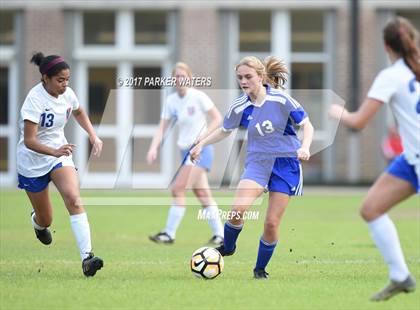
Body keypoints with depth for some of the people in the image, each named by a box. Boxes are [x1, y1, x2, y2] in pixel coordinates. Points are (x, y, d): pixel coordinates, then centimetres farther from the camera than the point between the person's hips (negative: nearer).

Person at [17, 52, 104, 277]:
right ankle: (37, 221, 49)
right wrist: (54, 152, -45)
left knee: (73, 198, -24)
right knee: (46, 220, 8)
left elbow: (78, 112, 20)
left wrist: (93, 136, 8)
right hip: (32, 163, -4)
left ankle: (86, 257, -33)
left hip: (59, 153, 4)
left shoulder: (67, 94, -6)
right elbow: (29, 141, -30)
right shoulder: (35, 100, -24)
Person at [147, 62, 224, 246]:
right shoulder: (171, 100, 7)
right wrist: (153, 148, -12)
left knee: (178, 189, -15)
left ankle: (169, 234, -12)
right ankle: (220, 234, 16)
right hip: (185, 151, 7)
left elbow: (217, 118, -6)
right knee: (202, 194, 9)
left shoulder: (198, 97, -10)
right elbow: (162, 128, 3)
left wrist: (203, 136, -18)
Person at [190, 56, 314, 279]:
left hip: (285, 163, -2)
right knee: (238, 210, -23)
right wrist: (202, 144, 9)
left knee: (272, 222, -4)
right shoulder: (239, 106, -1)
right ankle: (227, 247, 6)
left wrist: (305, 147, -20)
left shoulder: (281, 100, -11)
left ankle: (260, 268, 18)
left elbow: (307, 125, -3)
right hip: (257, 162, 2)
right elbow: (225, 130, 18)